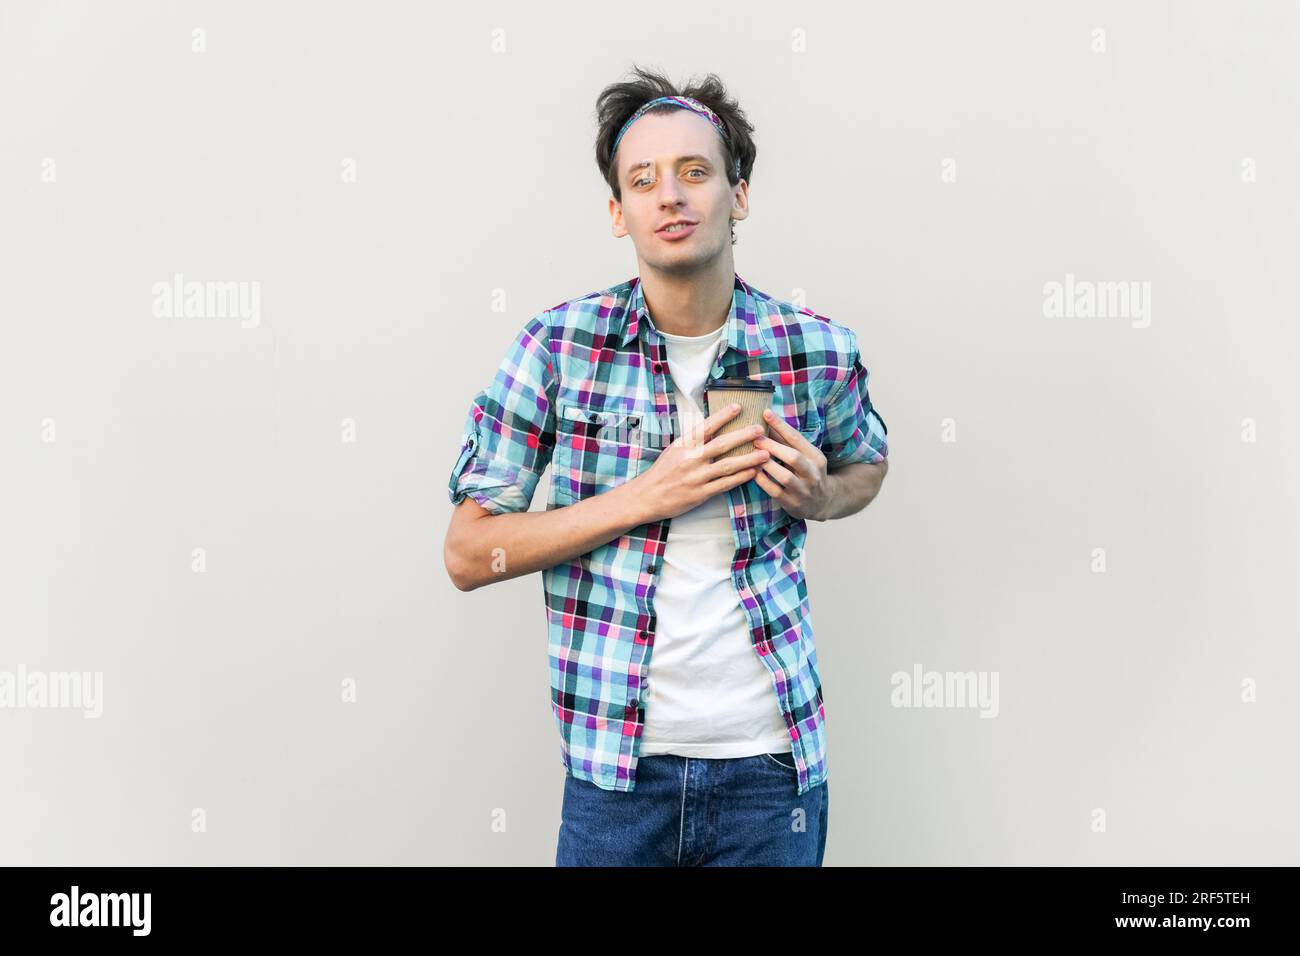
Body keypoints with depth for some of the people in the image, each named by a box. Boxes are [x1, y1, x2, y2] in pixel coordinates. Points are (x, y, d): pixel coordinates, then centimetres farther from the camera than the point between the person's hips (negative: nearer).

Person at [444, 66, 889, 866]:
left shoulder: (818, 351, -2)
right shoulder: (559, 346, -6)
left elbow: (867, 464, 19)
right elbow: (467, 554, -5)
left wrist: (817, 497, -5)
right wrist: (647, 497, -16)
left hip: (771, 765, 1)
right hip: (615, 770, -1)